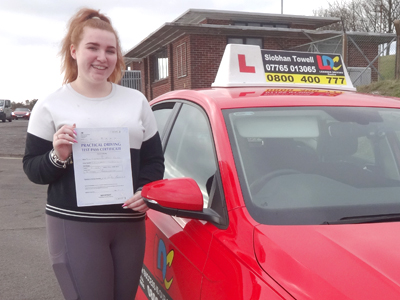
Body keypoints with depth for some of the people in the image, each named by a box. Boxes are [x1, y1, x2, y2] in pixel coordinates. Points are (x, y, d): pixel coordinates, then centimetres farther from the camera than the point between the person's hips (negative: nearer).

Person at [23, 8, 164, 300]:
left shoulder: (136, 100, 8)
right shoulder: (51, 105, 0)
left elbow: (154, 159, 10)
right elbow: (32, 169, 2)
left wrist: (145, 191, -8)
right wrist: (57, 157, -18)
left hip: (129, 224, 3)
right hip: (74, 226, -3)